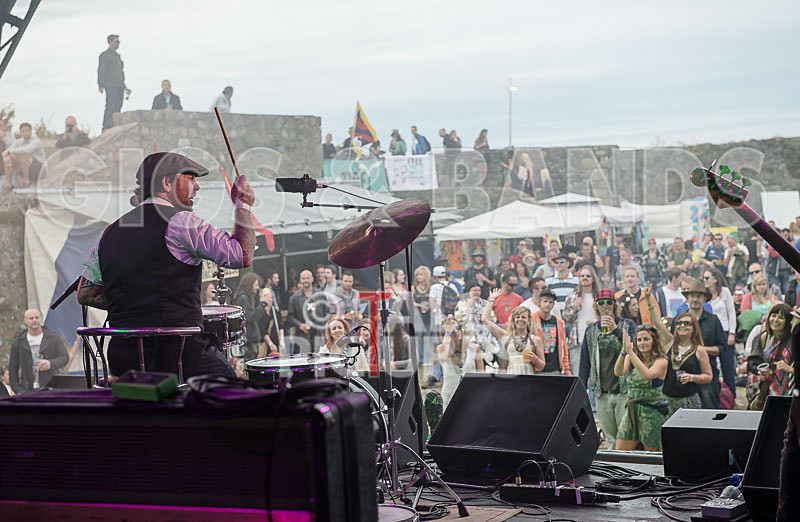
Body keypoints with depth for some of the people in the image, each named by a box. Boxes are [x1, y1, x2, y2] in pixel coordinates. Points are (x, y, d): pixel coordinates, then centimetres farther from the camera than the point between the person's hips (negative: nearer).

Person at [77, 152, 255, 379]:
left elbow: (85, 294, 19)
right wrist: (243, 204, 5)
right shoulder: (179, 222, -7)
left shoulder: (111, 232, 13)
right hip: (179, 352, -7)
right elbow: (243, 256, -7)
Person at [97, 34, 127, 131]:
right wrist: (101, 85, -15)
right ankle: (106, 127, -17)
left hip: (119, 86, 8)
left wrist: (124, 86, 22)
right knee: (111, 106, -15)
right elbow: (101, 71, -6)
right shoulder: (105, 55, 0)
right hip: (110, 85, -8)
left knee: (118, 106, 2)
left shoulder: (117, 55, 23)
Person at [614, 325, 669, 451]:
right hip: (631, 410, 4)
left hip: (652, 412, -4)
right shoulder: (631, 358, 8)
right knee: (619, 455, -1)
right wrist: (624, 351, -27)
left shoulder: (661, 361, -5)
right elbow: (618, 372, -11)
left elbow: (646, 374, -24)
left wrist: (630, 351, -26)